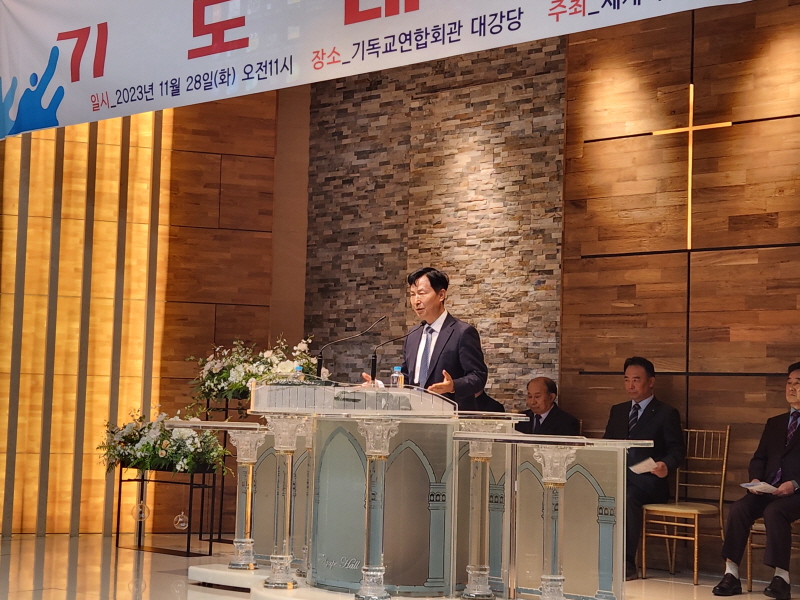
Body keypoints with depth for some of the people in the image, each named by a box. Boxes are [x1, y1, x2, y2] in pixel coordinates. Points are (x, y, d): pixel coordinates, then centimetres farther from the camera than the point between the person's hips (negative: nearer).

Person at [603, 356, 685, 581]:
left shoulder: (666, 413, 7)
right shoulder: (617, 411, 23)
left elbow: (677, 450, 0)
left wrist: (666, 465, -22)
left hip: (647, 480, -4)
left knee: (628, 496, -38)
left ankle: (627, 564, -31)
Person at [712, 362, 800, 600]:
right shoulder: (774, 423, 25)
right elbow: (759, 458, 20)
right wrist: (756, 479, -1)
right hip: (768, 490, 5)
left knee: (774, 511, -35)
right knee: (738, 509, -23)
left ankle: (781, 579, -32)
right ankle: (731, 575, -25)